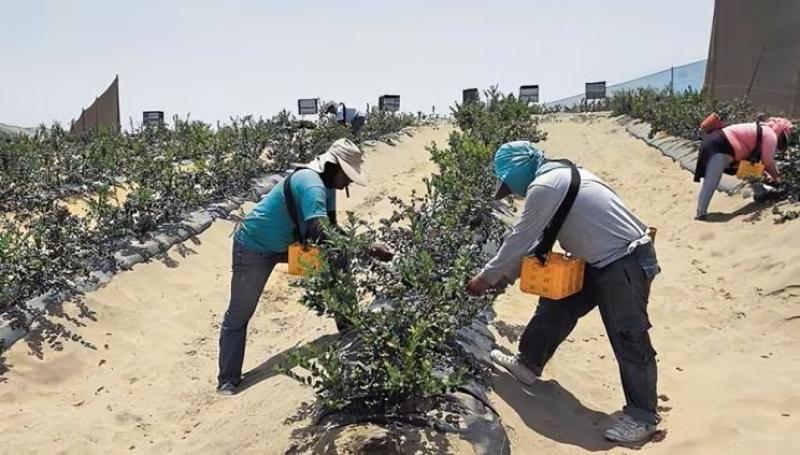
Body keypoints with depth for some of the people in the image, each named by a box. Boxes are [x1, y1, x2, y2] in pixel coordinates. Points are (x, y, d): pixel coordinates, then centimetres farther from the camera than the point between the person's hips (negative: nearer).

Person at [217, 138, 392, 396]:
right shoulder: (311, 183, -32)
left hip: (288, 241, 9)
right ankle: (228, 380, 13)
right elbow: (320, 235, -44)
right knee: (239, 315, 0)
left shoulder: (326, 184, -4)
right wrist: (368, 249, -43)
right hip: (254, 247, -9)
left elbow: (331, 228, 1)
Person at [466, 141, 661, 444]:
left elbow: (519, 239, -13)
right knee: (557, 307, 16)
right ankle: (528, 364, 31)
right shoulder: (559, 176, 12)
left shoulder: (544, 186, -19)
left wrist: (486, 277, -1)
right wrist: (506, 274, 18)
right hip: (602, 260, 11)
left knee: (628, 339, -3)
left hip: (625, 263, -11)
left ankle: (642, 415, 9)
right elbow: (533, 240, 17)